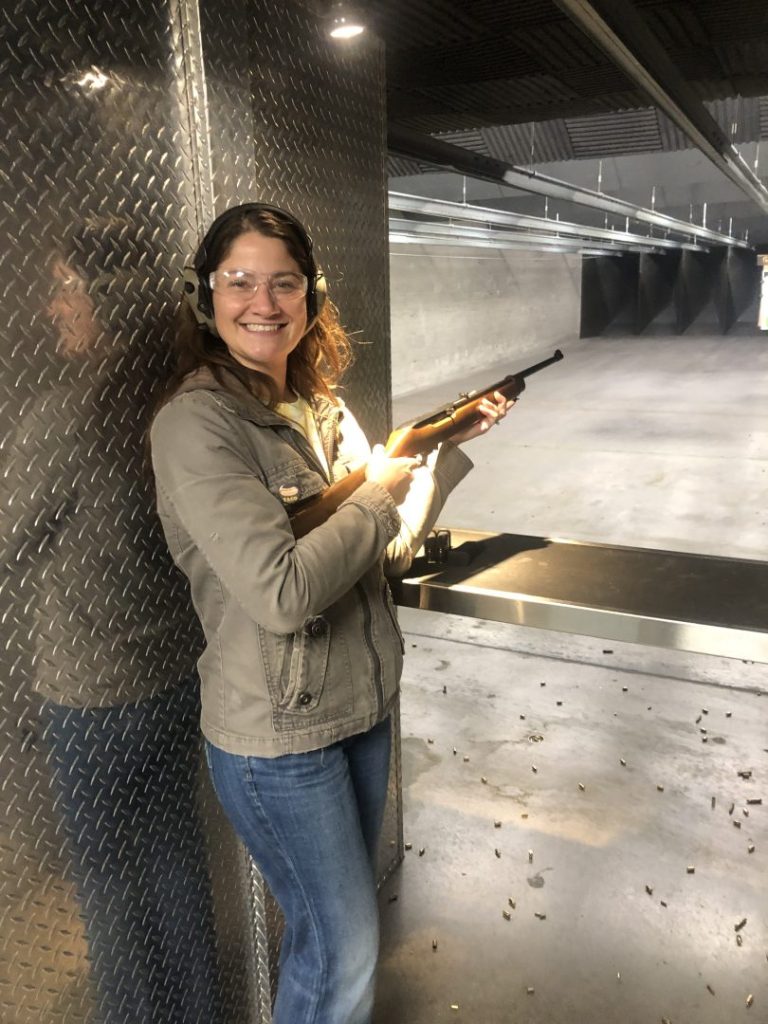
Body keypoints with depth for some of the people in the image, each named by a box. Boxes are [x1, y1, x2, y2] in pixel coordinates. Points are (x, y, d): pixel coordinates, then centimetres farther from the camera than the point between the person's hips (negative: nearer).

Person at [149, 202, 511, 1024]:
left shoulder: (325, 409, 5)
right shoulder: (194, 425, -20)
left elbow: (388, 549, 9)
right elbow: (282, 593, -29)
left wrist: (454, 445, 2)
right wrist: (378, 495, -16)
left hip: (362, 709, 7)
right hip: (276, 739, -7)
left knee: (333, 925, 25)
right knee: (345, 952, 9)